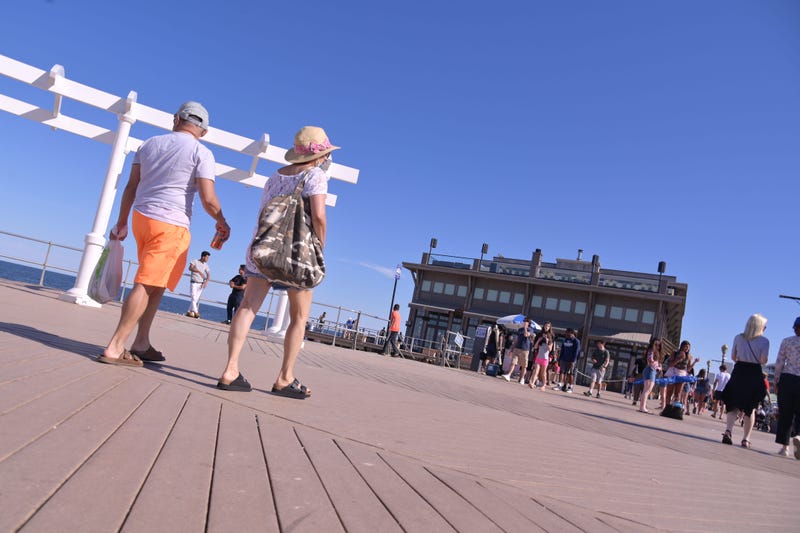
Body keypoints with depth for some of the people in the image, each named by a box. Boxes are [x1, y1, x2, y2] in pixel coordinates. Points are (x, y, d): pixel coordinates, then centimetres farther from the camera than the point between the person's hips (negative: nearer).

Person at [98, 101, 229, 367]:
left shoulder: (149, 144, 13)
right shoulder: (201, 153, -4)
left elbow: (130, 187, 13)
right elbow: (208, 199, -13)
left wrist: (121, 222, 19)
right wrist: (222, 223, 4)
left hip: (141, 217, 7)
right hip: (171, 225, -6)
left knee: (155, 285, 16)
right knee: (147, 285, -6)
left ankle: (141, 344, 17)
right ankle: (115, 348, -7)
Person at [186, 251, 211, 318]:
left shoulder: (206, 265, 8)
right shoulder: (195, 261, -4)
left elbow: (208, 275, 8)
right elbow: (190, 268, -22)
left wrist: (206, 281, -11)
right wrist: (199, 271, -33)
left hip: (201, 284, 4)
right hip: (194, 283, -4)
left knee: (196, 299, 2)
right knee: (194, 297, -13)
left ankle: (189, 312, 9)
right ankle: (195, 312, -19)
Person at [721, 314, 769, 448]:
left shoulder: (738, 338, 2)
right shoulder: (764, 340, -6)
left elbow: (733, 357, 6)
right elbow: (763, 360, -12)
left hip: (739, 372, 2)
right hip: (754, 374, -2)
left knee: (734, 406, 6)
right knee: (750, 409, 10)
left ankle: (728, 430, -17)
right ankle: (746, 439, 11)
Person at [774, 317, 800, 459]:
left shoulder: (787, 341, 1)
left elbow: (779, 363, 0)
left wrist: (776, 380, 8)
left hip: (787, 379, 1)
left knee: (785, 414, 6)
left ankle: (784, 447, 6)